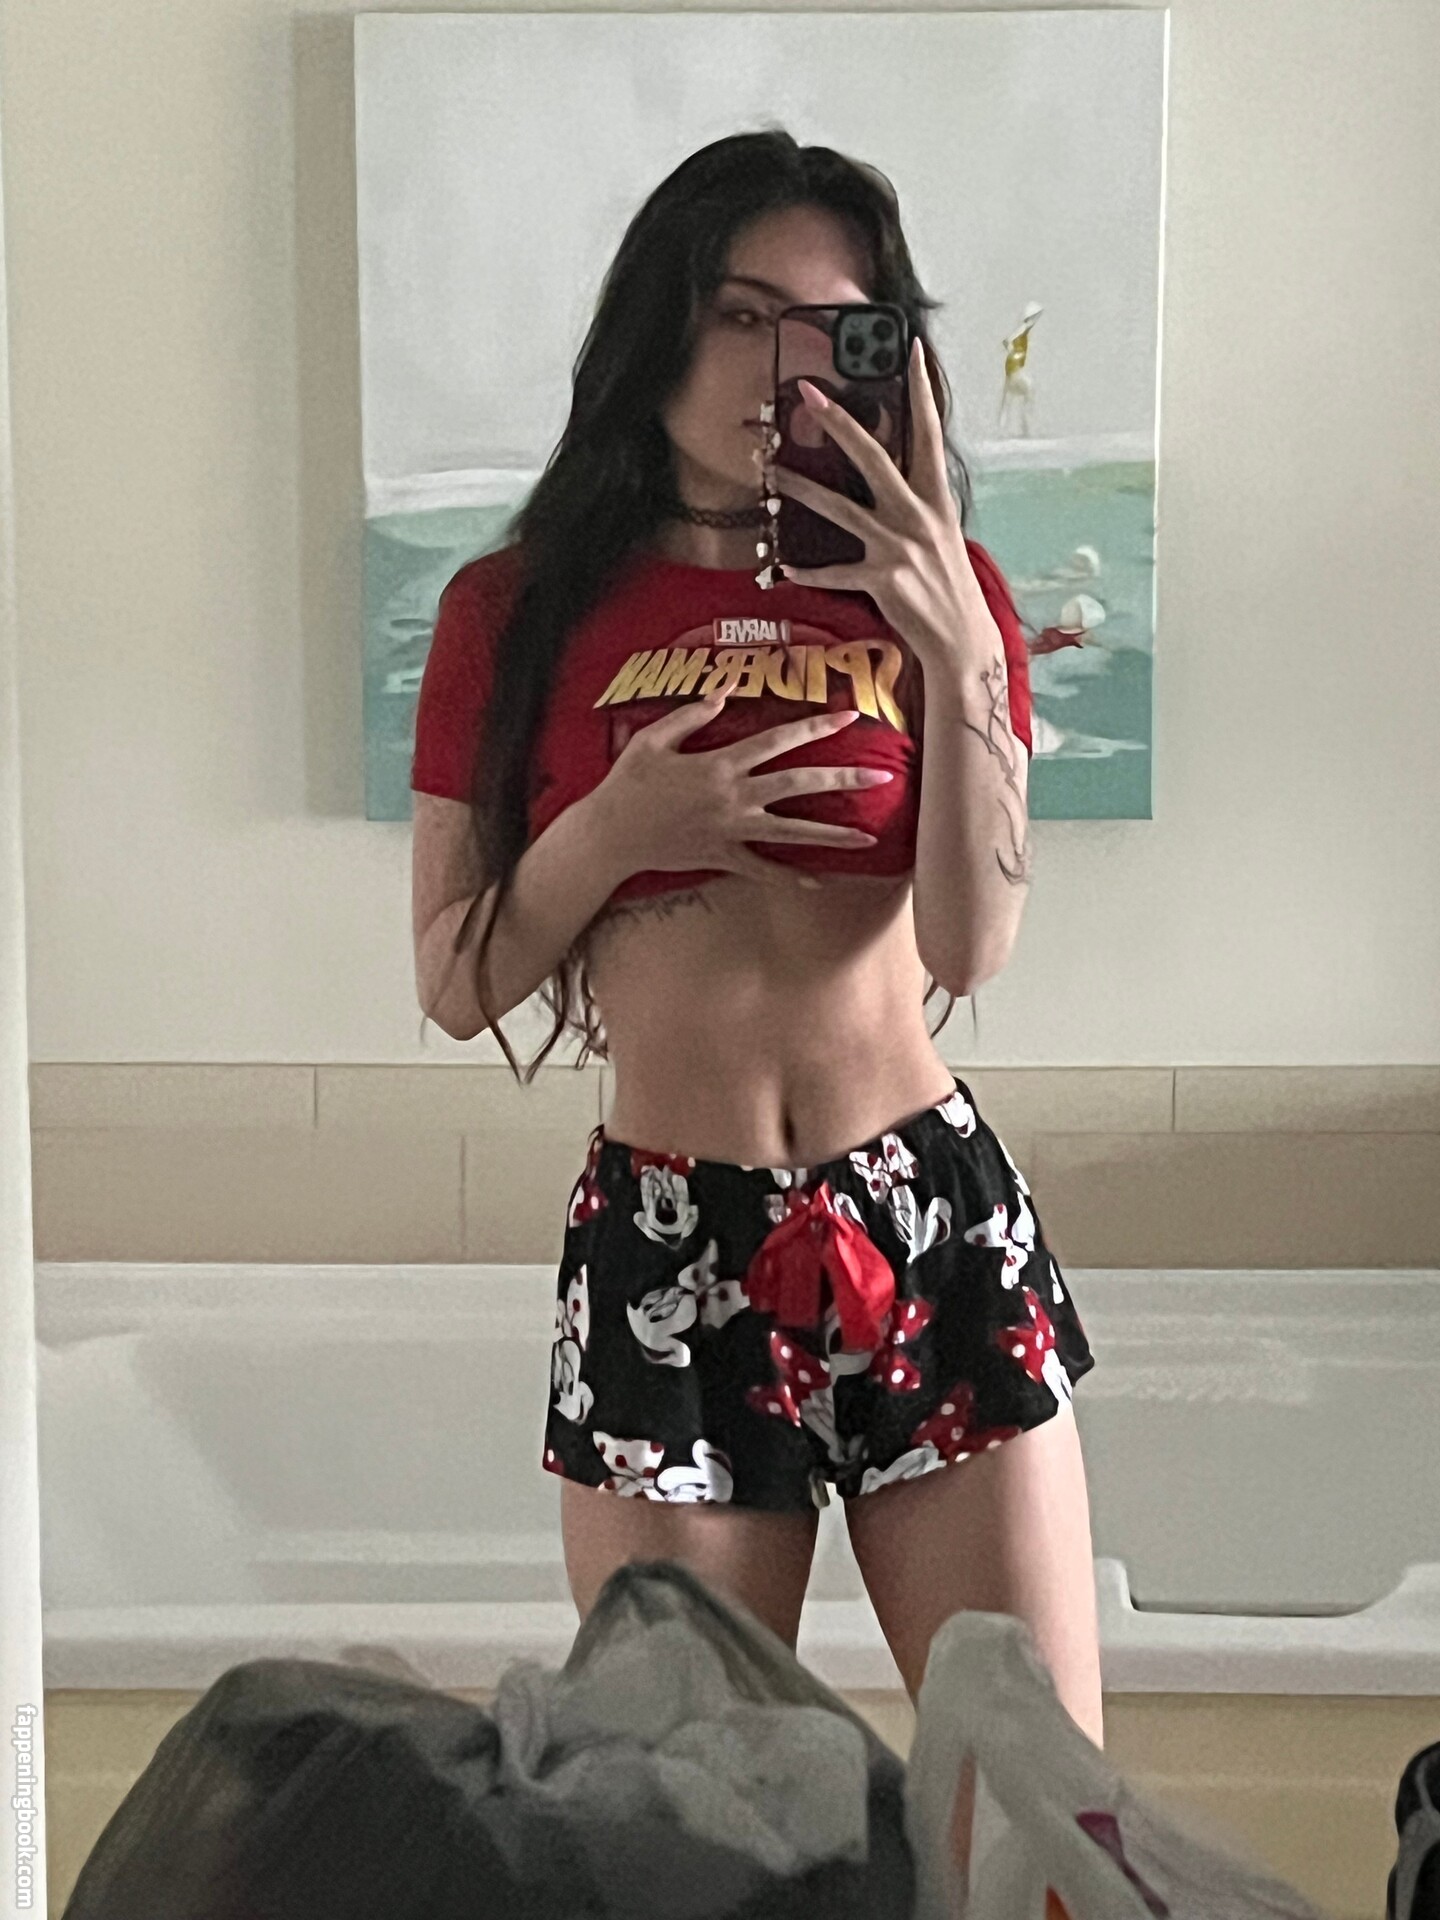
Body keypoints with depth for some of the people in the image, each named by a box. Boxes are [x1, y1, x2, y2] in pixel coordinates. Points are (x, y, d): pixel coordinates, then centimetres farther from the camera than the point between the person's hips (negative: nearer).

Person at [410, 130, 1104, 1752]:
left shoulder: (927, 594, 6)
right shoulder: (519, 611, 3)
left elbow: (972, 946, -7)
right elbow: (457, 986, 3)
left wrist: (957, 647, -16)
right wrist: (621, 826, -13)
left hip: (936, 1231, 1)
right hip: (664, 1250, 0)